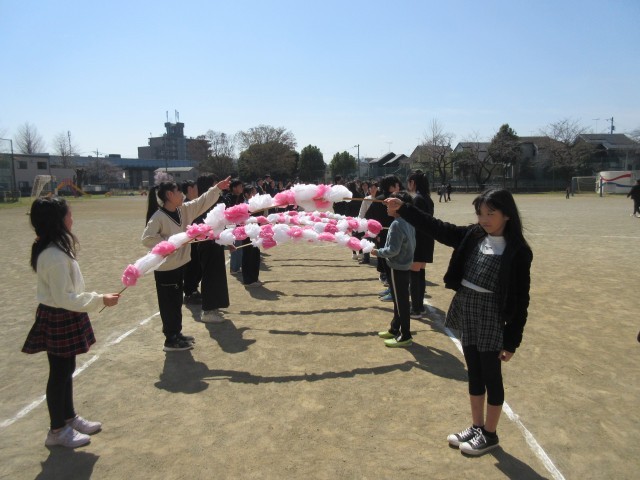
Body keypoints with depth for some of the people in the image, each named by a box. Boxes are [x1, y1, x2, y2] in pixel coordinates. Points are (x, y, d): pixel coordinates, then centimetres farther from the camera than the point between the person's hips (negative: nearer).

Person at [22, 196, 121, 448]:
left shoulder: (54, 248, 6)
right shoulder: (55, 256, -26)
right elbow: (63, 298, -25)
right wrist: (99, 300, -22)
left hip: (63, 317, 10)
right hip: (58, 320, -10)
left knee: (66, 370, 20)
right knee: (59, 373, 5)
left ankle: (70, 418, 36)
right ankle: (57, 430, 21)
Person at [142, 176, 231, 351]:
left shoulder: (184, 210, 3)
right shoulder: (158, 217, -19)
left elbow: (202, 202, 7)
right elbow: (147, 238, -22)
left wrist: (217, 188, 3)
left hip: (179, 263, 8)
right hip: (165, 267, -8)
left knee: (177, 302, 18)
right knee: (168, 303, 3)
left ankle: (176, 334, 32)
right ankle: (171, 340, 15)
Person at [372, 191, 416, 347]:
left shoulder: (396, 224, -23)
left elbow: (393, 250, -23)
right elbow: (412, 244, 13)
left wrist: (378, 252, -10)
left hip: (397, 268, -9)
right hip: (405, 265, 9)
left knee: (401, 302, 1)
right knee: (399, 300, 19)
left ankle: (405, 336, 11)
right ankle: (395, 329, 32)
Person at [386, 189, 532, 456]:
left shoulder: (518, 251, -13)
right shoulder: (473, 236, 1)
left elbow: (520, 300, -12)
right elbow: (436, 228, -1)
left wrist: (511, 341, -12)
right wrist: (402, 209, -10)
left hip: (490, 316, -5)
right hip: (465, 311, 6)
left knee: (491, 376, 10)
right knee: (474, 374, 18)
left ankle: (489, 434, 29)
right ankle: (476, 426, 35)